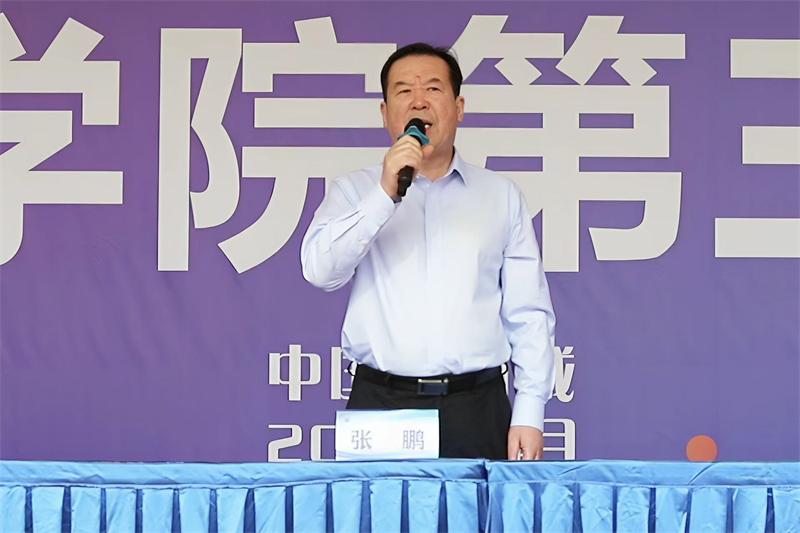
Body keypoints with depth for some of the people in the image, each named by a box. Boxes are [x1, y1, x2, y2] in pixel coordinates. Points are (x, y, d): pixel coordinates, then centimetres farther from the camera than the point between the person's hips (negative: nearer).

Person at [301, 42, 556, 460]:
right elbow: (320, 270, -7)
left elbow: (529, 314, 9)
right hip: (381, 407, 0)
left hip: (476, 410, 1)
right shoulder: (354, 190, 10)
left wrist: (529, 414, 0)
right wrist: (385, 194, -15)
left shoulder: (502, 196, 12)